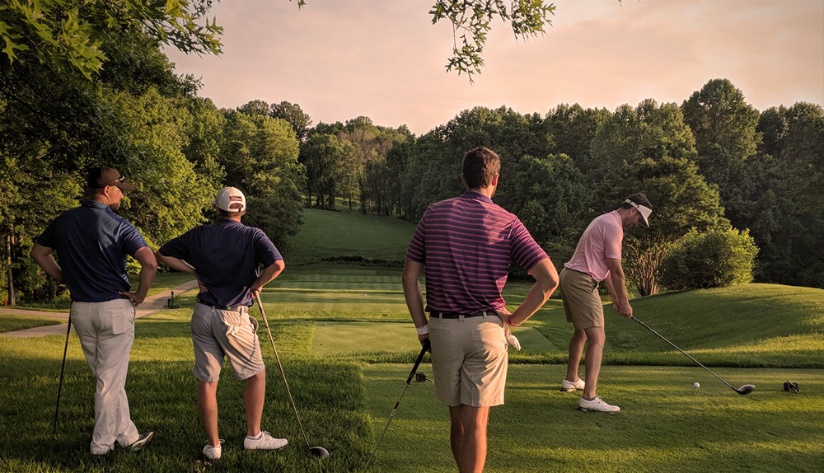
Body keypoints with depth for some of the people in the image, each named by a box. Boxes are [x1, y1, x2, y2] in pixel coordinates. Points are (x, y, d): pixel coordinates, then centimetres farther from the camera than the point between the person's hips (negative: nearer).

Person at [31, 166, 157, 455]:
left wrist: (65, 279, 17)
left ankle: (127, 436, 25)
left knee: (105, 377, 17)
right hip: (114, 308, -6)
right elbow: (150, 263, -24)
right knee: (111, 379, 6)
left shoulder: (63, 221, 4)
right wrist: (140, 295, -10)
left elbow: (38, 253, 16)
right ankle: (102, 443, 15)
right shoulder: (117, 225, -13)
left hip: (80, 309, 6)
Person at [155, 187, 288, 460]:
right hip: (233, 317, -3)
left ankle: (212, 445, 16)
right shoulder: (253, 236, -6)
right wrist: (257, 284, -4)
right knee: (256, 374, 15)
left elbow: (163, 255, 11)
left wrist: (195, 272, 9)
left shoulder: (198, 235, 4)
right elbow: (277, 264, -21)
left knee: (206, 381, 9)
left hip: (203, 314, 4)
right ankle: (254, 436, 19)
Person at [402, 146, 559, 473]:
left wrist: (422, 325, 8)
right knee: (476, 422, 4)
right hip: (487, 329, -2)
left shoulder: (434, 214, 2)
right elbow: (549, 278, -10)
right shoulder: (507, 223, -4)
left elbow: (409, 276, 2)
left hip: (443, 328, 2)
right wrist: (515, 318, 0)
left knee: (457, 417, 17)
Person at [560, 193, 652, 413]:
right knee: (597, 338, -14)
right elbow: (616, 271, -14)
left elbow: (605, 266, 20)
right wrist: (624, 302, -4)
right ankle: (589, 397, -19)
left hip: (570, 277, 11)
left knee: (581, 331, 25)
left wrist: (615, 297, 19)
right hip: (582, 282, -11)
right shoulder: (614, 227, -15)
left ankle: (571, 379, 39)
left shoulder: (605, 220, 18)